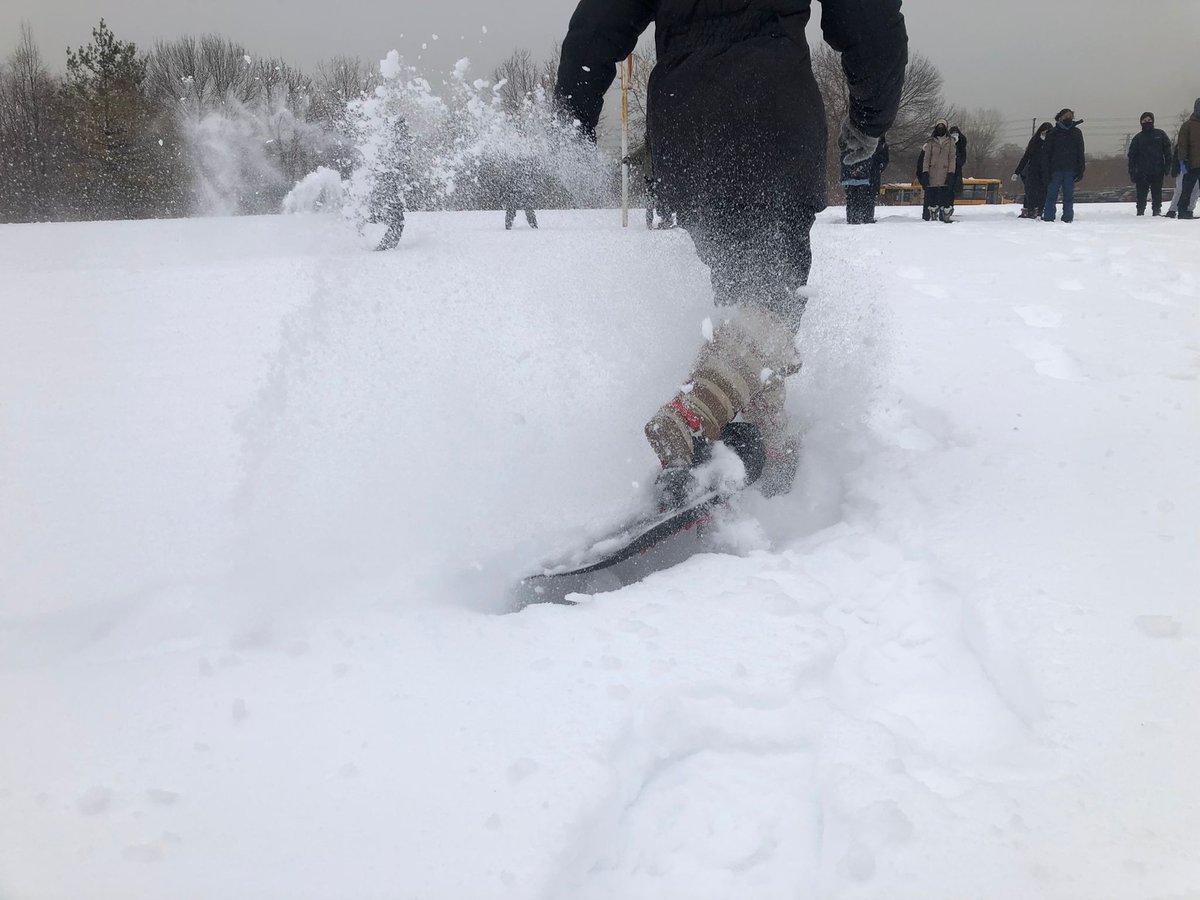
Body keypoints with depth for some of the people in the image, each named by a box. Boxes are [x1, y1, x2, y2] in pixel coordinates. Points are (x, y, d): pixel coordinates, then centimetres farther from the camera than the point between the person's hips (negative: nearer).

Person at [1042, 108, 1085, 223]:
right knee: (1051, 195, -5)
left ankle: (1068, 218, 6)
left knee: (1069, 196, 3)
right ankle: (1048, 218, -4)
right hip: (1055, 169, -2)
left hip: (1071, 170, 2)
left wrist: (1080, 170, 3)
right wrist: (1047, 170, -7)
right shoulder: (1053, 133, 4)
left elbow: (1080, 153, 12)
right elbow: (1047, 152, 2)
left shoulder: (1077, 133, 11)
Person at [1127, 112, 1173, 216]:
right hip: (1142, 172, 0)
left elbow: (1167, 151, 7)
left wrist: (1167, 166, -2)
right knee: (1141, 194, 0)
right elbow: (1132, 156, 6)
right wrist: (1132, 172, -2)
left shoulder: (1160, 134, 7)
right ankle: (1140, 212, 9)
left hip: (1158, 172, 0)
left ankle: (1157, 211, 9)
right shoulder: (1138, 138, 7)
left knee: (1157, 193, 2)